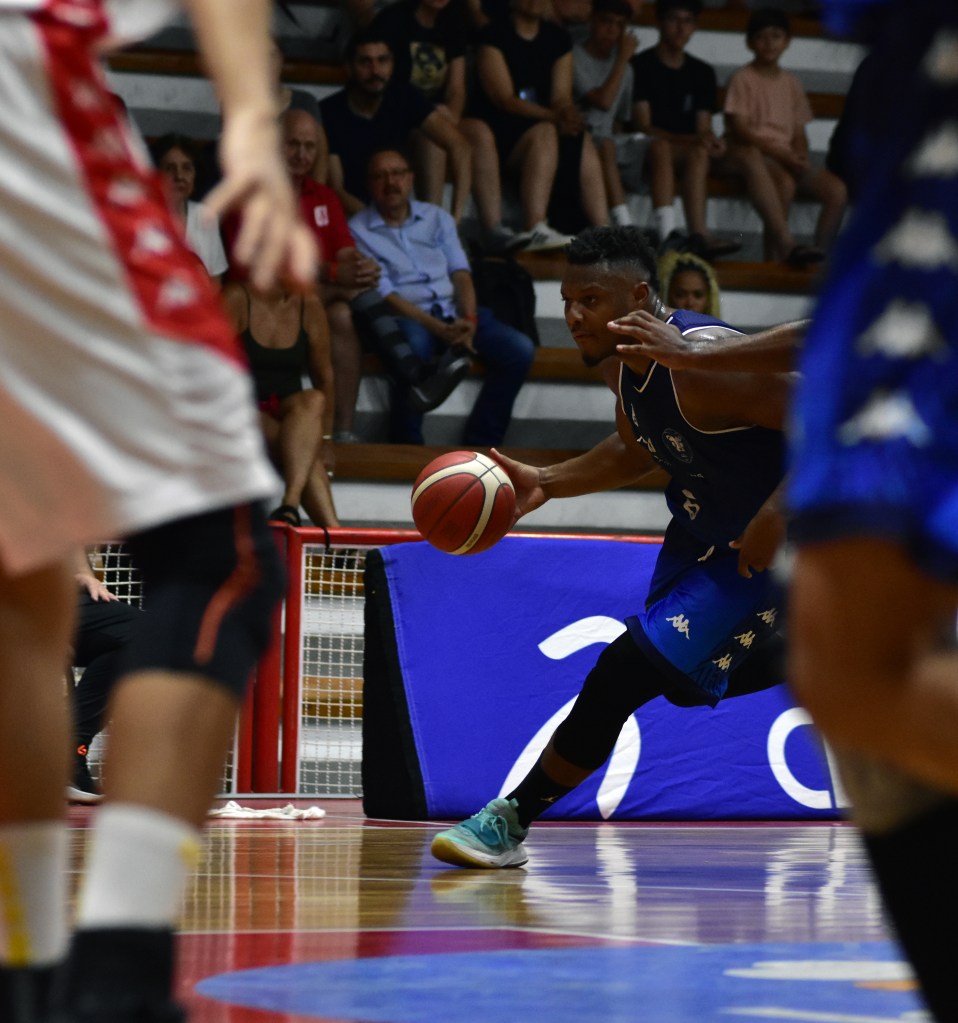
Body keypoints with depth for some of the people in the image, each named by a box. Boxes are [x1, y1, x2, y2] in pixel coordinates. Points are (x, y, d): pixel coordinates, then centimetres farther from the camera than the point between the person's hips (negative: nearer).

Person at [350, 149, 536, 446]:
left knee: (519, 350, -19)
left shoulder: (437, 218, 17)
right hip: (409, 319, -5)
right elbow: (384, 295, -7)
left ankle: (478, 445, -14)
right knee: (412, 347, -41)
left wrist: (468, 320, -12)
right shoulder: (359, 230, 2)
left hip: (454, 311, 5)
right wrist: (438, 328, -19)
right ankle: (407, 450, -25)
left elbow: (460, 274, 9)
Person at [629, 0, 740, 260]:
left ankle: (698, 235, -51)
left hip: (688, 154, 4)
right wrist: (688, 140, -20)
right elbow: (643, 126, -7)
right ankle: (666, 232, -57)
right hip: (642, 154, -4)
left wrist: (708, 140, -14)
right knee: (660, 147, -38)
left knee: (699, 154, -32)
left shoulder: (702, 72, 18)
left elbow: (703, 128, 11)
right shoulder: (641, 66, 1)